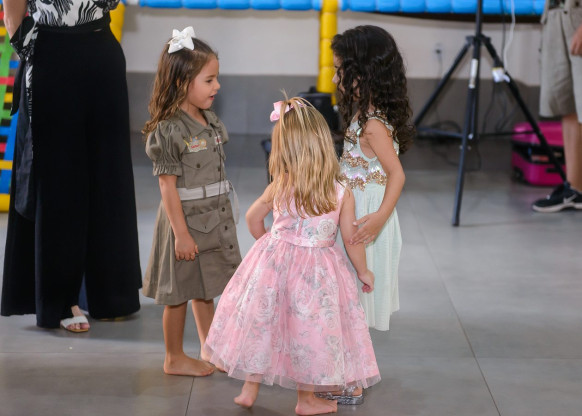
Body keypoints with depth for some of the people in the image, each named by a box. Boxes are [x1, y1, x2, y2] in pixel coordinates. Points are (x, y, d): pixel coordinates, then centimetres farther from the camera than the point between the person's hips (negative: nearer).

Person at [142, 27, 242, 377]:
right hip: (185, 220, -8)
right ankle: (175, 358, 21)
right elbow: (168, 186, -18)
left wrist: (223, 215, 17)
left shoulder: (211, 121, 5)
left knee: (205, 290, 19)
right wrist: (181, 233, -19)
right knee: (179, 294, 7)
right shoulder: (170, 130, -19)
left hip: (214, 220, 8)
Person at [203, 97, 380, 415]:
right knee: (308, 329, 12)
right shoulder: (342, 194, -13)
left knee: (262, 322, 17)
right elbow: (352, 240, -7)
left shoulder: (279, 187, -11)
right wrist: (363, 272, 10)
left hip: (275, 262, 1)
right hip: (317, 272, -1)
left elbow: (253, 218, 4)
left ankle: (249, 389, 28)